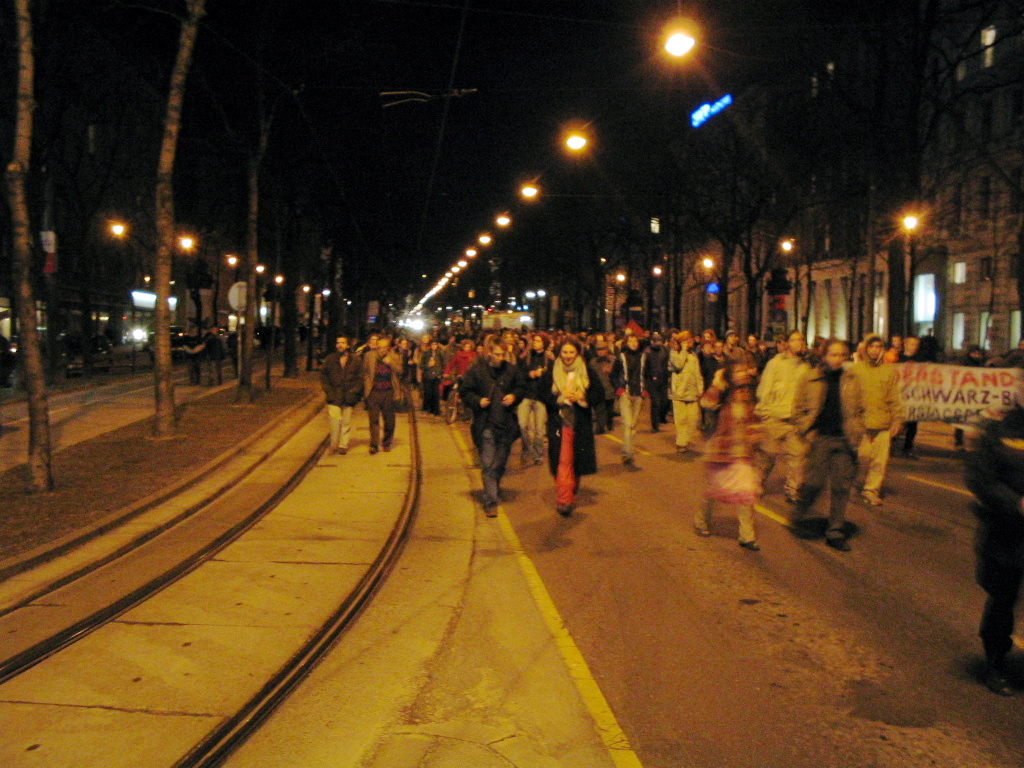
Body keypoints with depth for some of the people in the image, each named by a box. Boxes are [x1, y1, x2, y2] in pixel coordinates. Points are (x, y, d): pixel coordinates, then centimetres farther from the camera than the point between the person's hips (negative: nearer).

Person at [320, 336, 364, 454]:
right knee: (334, 420, -12)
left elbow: (360, 377, 4)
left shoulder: (356, 360, 3)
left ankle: (343, 445, 19)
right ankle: (334, 445, 3)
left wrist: (354, 391, -6)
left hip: (349, 397, 0)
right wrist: (328, 391, -1)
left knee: (346, 422, 6)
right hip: (334, 396, 0)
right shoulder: (330, 359, 7)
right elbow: (323, 376, 11)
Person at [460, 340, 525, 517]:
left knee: (500, 463, 15)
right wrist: (478, 401, -14)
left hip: (506, 423, 3)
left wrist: (514, 396, -5)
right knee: (488, 464, -8)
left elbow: (520, 388, 16)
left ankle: (494, 488, 41)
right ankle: (490, 502, -4)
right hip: (485, 424, -3)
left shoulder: (512, 370, 4)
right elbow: (465, 392, 3)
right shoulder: (476, 371, -4)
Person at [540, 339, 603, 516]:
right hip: (559, 423, -2)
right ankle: (564, 500, -10)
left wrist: (581, 397, -14)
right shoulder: (550, 372, 4)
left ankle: (571, 496, 25)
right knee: (563, 461, -10)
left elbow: (599, 393, 2)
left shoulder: (587, 372, 5)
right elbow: (544, 394, 1)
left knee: (577, 461, 8)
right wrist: (560, 398, -16)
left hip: (581, 424, 2)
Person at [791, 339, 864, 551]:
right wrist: (807, 431, -6)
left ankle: (835, 533, 12)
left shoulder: (851, 381, 10)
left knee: (842, 486, 2)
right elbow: (800, 410, 6)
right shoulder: (810, 380, 2)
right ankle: (798, 518, 21)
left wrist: (857, 434, 4)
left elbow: (858, 411, 17)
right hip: (820, 438, -3)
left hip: (844, 440, 3)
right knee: (814, 482, -6)